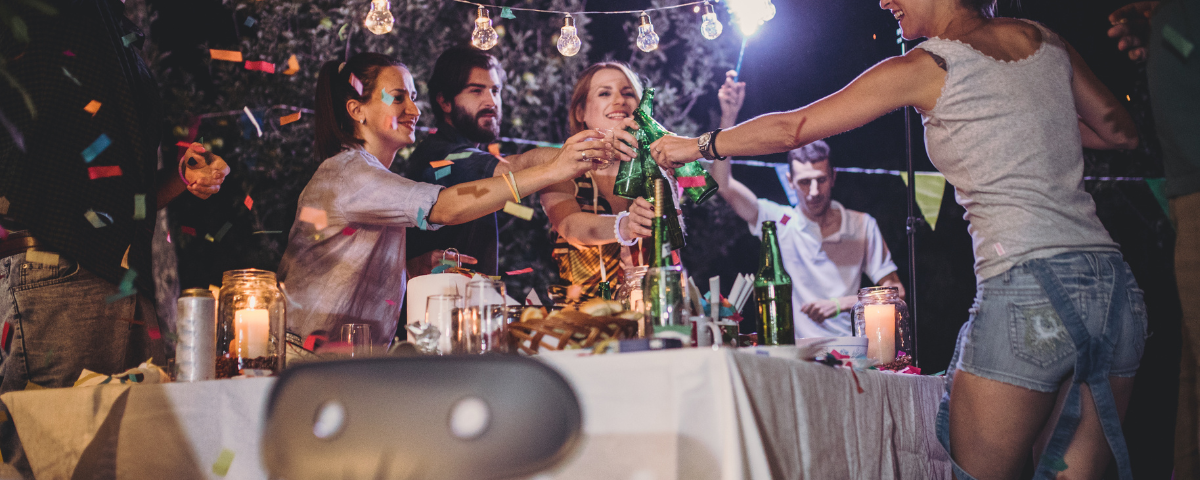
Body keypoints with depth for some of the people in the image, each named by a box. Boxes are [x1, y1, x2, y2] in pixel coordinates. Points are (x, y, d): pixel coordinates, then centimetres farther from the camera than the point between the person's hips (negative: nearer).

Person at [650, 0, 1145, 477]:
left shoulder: (927, 66, -2)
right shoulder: (1045, 42, 14)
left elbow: (791, 128, 5)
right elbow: (1119, 130, 27)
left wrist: (700, 144, 18)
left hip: (1027, 290, -7)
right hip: (1113, 285, 7)